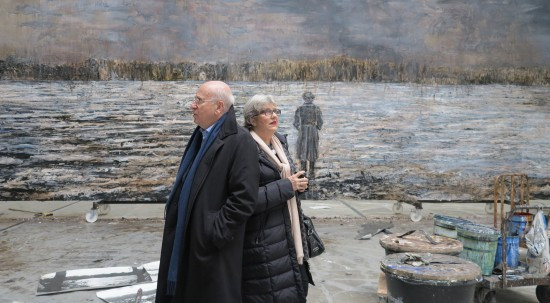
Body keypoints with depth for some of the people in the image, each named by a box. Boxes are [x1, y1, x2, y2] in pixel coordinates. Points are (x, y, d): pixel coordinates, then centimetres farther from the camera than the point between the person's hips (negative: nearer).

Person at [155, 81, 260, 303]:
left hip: (212, 248, -8)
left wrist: (213, 235, -20)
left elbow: (244, 199, -21)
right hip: (186, 242, 8)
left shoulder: (239, 141, -17)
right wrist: (174, 207, 15)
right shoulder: (200, 136, 11)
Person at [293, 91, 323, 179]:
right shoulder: (316, 108, -4)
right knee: (313, 152, 11)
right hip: (313, 132, 0)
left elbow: (296, 123, -3)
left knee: (302, 152, 8)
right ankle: (311, 172, 13)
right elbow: (320, 122, -5)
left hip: (302, 132, 0)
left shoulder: (299, 108, -3)